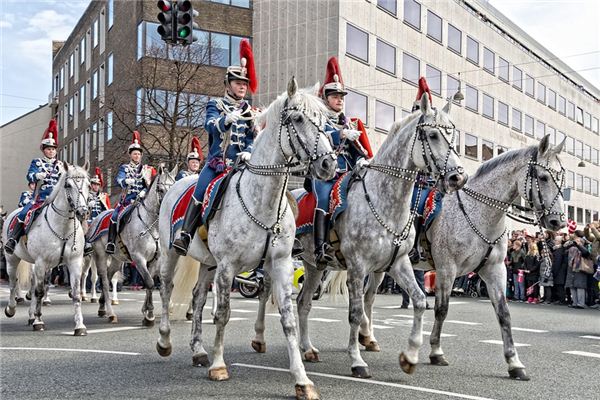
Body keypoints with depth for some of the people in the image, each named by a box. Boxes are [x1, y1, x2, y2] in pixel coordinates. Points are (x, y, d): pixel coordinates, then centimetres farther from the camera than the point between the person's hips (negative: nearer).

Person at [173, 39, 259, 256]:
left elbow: (253, 137, 9)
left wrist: (248, 152, -13)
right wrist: (226, 119, -31)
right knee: (199, 194, -20)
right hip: (216, 162, -2)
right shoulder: (216, 105, 9)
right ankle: (184, 236, -21)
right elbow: (210, 125, -11)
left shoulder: (249, 111, 17)